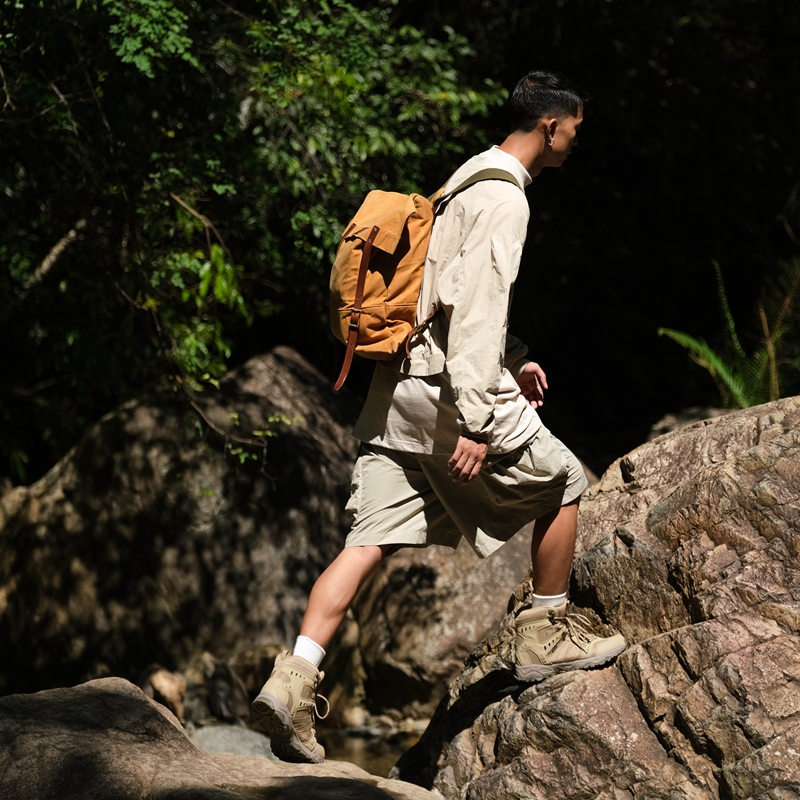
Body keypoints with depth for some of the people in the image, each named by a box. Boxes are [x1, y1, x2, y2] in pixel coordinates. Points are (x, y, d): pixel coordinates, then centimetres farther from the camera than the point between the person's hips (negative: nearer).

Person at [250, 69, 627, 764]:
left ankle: (293, 681, -12)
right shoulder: (504, 198, -11)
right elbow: (475, 307, -20)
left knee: (370, 542, 0)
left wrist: (512, 358, 34)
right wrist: (475, 422, -24)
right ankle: (547, 638, 22)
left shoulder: (473, 179, 21)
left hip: (399, 389, 9)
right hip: (448, 390, -9)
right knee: (563, 481, 12)